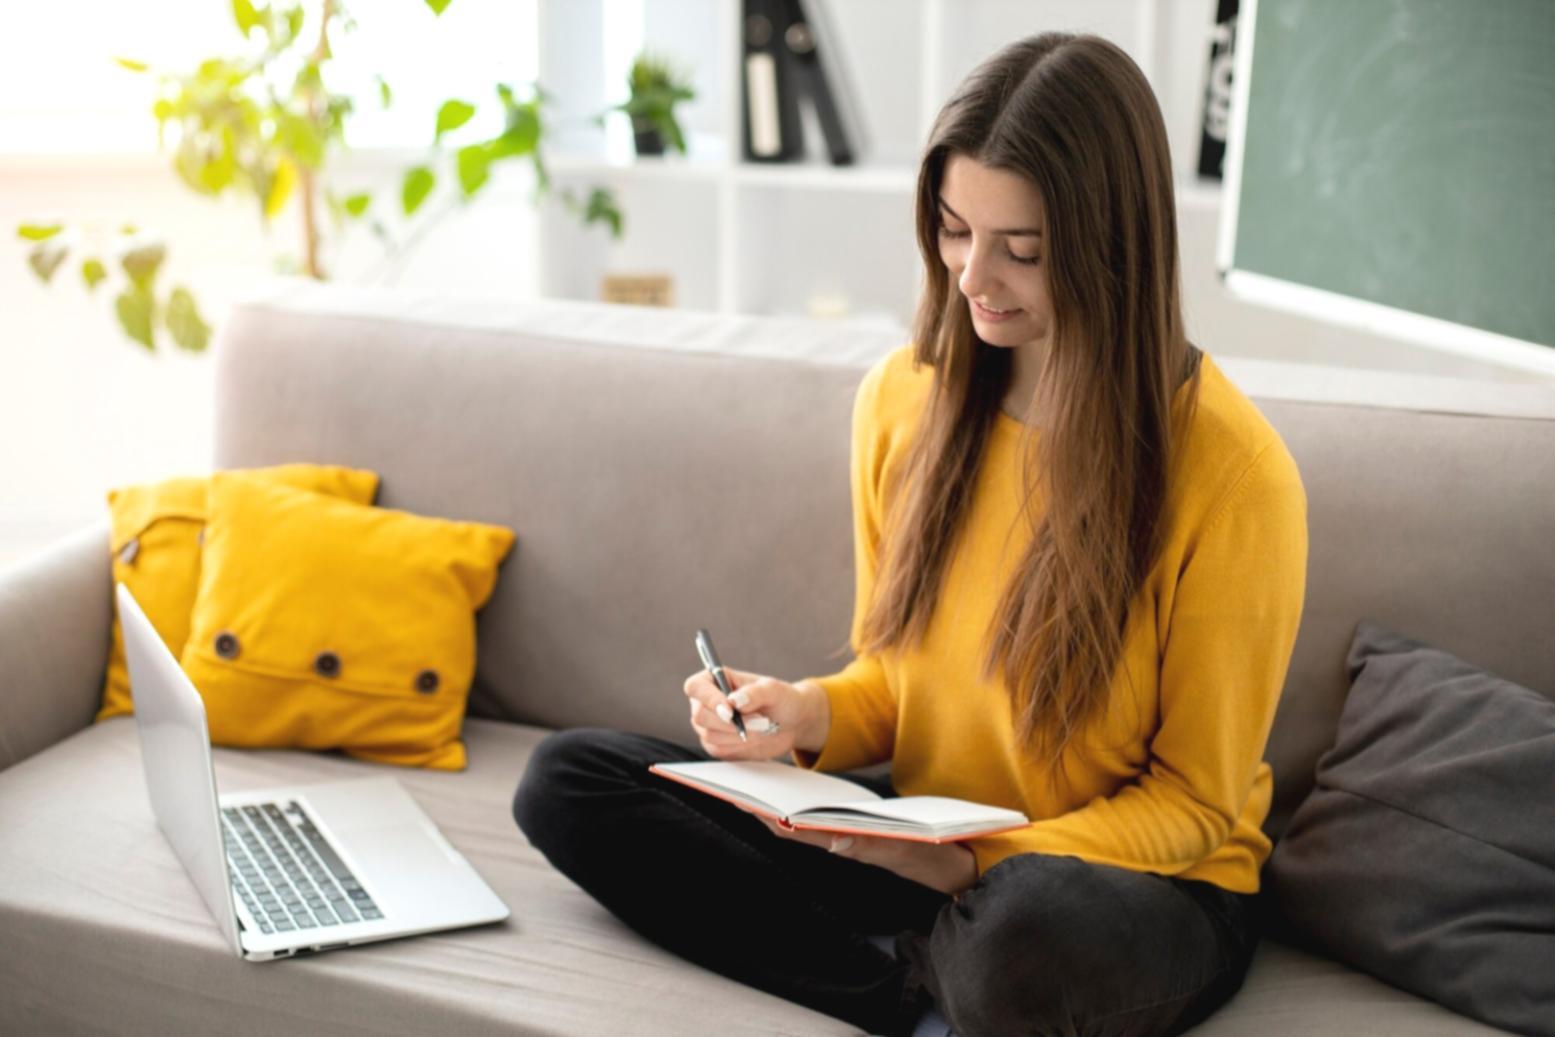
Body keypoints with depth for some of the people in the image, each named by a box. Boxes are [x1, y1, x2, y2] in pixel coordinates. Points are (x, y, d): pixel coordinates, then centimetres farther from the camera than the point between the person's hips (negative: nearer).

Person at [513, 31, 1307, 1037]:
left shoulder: (1233, 471, -18)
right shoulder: (903, 398, -3)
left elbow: (1192, 801, -10)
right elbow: (890, 678, 8)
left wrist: (977, 864, -25)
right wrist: (807, 717, -14)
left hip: (1148, 882, -5)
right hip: (918, 841, 6)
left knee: (1031, 933, -42)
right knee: (569, 778, -8)